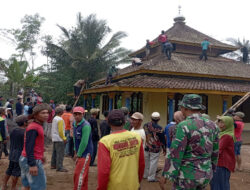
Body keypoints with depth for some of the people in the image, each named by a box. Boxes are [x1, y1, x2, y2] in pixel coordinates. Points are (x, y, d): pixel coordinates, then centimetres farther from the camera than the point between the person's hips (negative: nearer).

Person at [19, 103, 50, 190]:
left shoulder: (38, 126, 11)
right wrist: (32, 165, -26)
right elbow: (29, 147, -24)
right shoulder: (33, 128, -18)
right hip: (32, 161, -10)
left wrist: (41, 155, 27)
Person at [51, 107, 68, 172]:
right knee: (60, 154, -5)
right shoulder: (60, 119, -17)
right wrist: (64, 138, -13)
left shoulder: (54, 118, 11)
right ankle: (59, 167, -3)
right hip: (59, 139, -10)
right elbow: (60, 130, -20)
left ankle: (53, 165, 26)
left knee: (55, 152, 17)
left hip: (54, 138, 10)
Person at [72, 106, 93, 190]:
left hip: (85, 153, -8)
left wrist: (79, 155, -15)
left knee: (79, 174, -6)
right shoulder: (75, 124, 5)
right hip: (79, 152, 8)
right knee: (84, 175, 19)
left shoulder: (85, 125, -21)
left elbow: (84, 142, -22)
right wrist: (76, 151, 11)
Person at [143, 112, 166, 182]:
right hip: (155, 148, -5)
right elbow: (162, 140, -9)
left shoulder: (145, 126, 0)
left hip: (146, 147, 6)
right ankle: (151, 177, 11)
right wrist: (164, 149, 1)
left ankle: (145, 175, 32)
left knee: (146, 161, 18)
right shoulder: (159, 128, -16)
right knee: (153, 163, 4)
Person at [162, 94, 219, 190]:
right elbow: (214, 152, 11)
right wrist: (211, 169, 23)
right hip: (205, 175, 7)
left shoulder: (184, 126, -20)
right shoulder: (212, 125, 2)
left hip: (187, 176, -7)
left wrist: (165, 175, -14)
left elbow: (175, 154, -20)